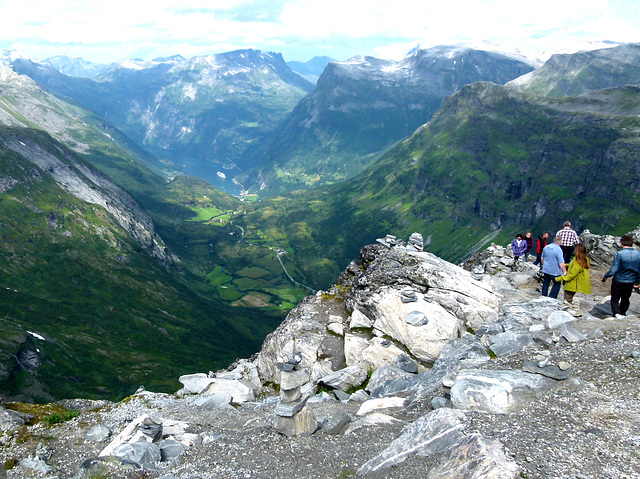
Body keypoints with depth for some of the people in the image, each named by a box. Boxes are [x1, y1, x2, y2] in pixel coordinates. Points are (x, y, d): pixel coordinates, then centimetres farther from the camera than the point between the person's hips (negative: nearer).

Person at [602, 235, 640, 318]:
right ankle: (622, 314, 38)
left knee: (615, 299, 8)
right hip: (631, 282, 4)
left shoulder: (619, 254, -20)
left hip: (618, 281, -4)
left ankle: (617, 313, -14)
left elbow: (613, 270, -19)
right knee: (625, 299, 23)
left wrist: (605, 276, -1)